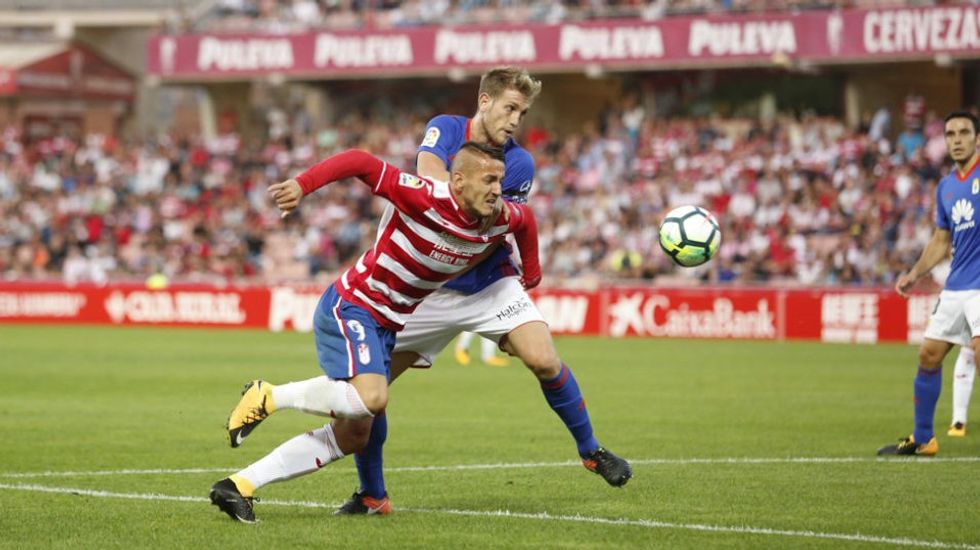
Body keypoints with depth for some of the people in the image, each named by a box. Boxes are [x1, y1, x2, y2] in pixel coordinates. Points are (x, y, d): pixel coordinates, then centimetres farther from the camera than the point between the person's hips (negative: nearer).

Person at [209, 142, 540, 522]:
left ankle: (239, 486, 10)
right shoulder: (426, 198, -24)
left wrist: (531, 268, 31)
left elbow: (525, 217, 21)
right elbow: (361, 162, -27)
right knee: (370, 397, -32)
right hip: (351, 306, -8)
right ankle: (267, 397, -10)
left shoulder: (498, 220, -3)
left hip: (386, 327, 8)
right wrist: (302, 185, -37)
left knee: (352, 437, 6)